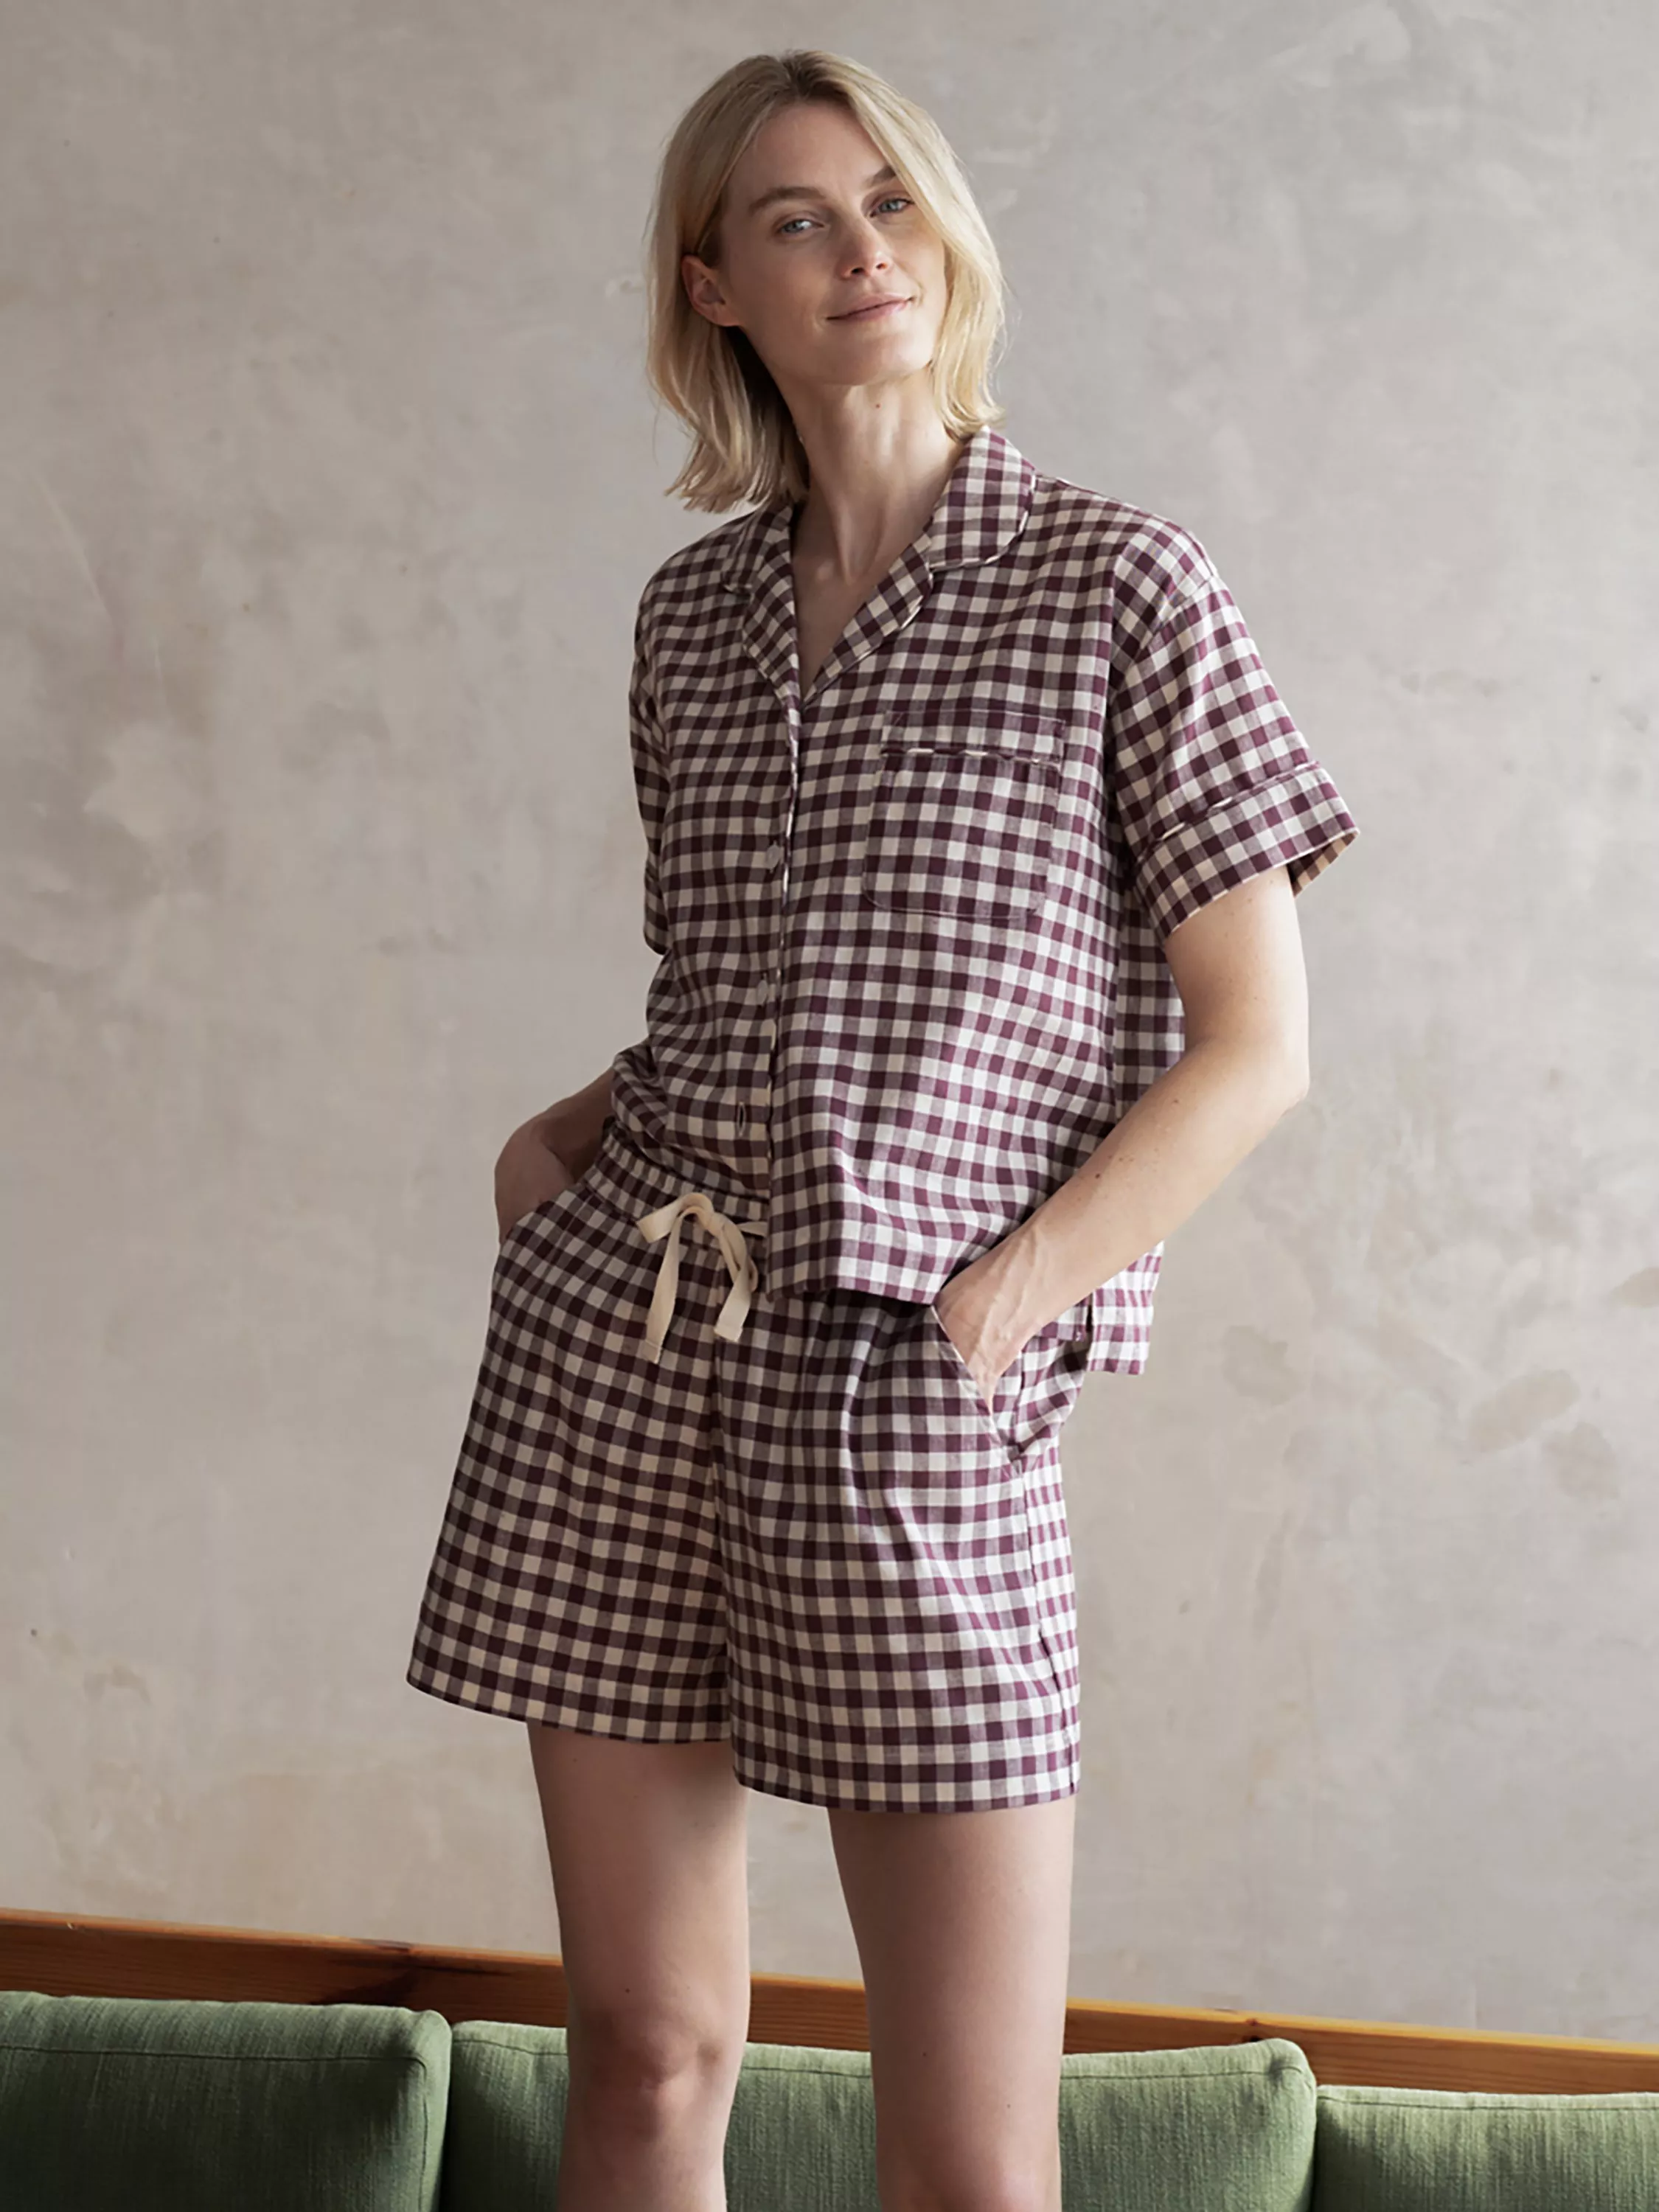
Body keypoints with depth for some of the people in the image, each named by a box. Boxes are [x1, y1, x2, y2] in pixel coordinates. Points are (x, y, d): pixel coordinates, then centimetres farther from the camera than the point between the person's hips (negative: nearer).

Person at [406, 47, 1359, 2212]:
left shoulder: (1120, 587, -1)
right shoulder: (693, 614, 12)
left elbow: (1255, 1043, -2)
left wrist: (1002, 1295, -10)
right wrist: (573, 1125, 5)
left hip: (904, 1389, -4)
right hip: (614, 1343, 4)